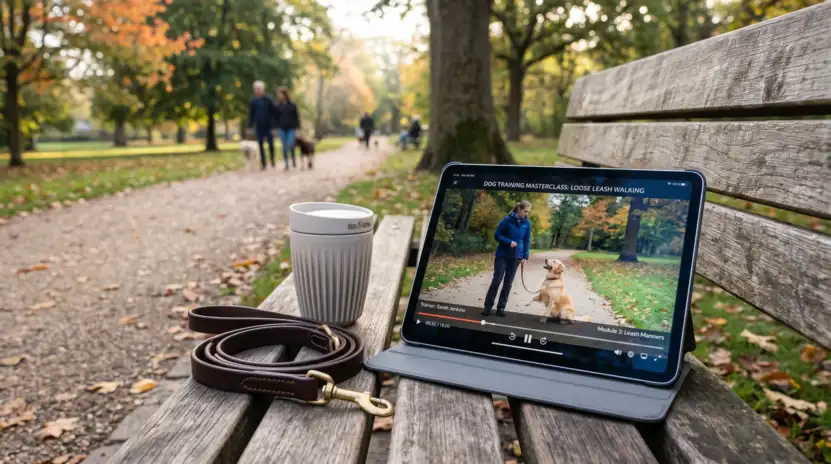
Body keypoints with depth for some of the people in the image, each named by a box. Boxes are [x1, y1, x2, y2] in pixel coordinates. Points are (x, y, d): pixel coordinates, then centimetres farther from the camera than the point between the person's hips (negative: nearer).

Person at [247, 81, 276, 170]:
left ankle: (272, 160, 19)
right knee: (260, 145, 3)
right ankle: (263, 164, 10)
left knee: (271, 144, -4)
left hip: (268, 126, -2)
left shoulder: (268, 100, -3)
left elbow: (274, 111, -2)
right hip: (258, 126, 2)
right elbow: (251, 114, 9)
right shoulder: (253, 101, 3)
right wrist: (250, 126, 7)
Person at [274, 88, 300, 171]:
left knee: (290, 144, -16)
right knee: (284, 147, 2)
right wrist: (276, 128, 4)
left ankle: (293, 158, 12)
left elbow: (296, 117, 3)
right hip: (282, 129, 2)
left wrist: (297, 128, -2)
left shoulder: (292, 105, -1)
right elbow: (276, 118, 9)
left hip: (291, 128, -2)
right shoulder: (278, 106, 5)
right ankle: (286, 164, 10)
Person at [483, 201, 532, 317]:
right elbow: (497, 235, -7)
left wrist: (525, 256, 0)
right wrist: (509, 242, -21)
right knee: (497, 280, -4)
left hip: (516, 257, 4)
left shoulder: (527, 223, -1)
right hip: (503, 255, -3)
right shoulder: (508, 220, -12)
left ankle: (501, 307, 14)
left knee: (508, 283, 7)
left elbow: (527, 240, 7)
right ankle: (488, 306, 5)